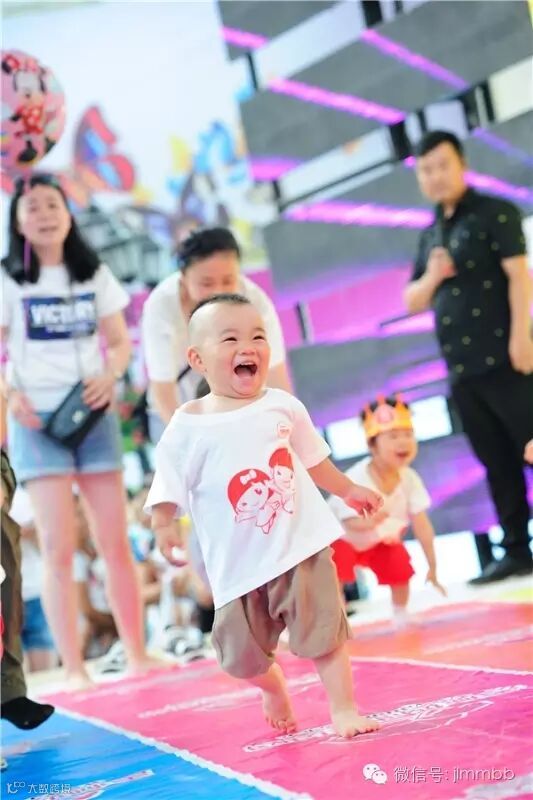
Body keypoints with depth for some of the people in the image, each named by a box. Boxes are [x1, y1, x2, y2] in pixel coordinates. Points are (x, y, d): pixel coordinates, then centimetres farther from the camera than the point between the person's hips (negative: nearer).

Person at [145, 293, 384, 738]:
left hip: (301, 544, 1)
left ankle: (344, 709, 11)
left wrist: (348, 490, 26)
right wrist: (163, 523, -21)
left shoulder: (283, 406, 3)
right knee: (242, 655, 9)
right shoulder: (188, 425, -5)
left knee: (325, 631, -5)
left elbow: (312, 458, 18)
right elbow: (169, 486, -4)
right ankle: (274, 691, 40)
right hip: (238, 562, 0)